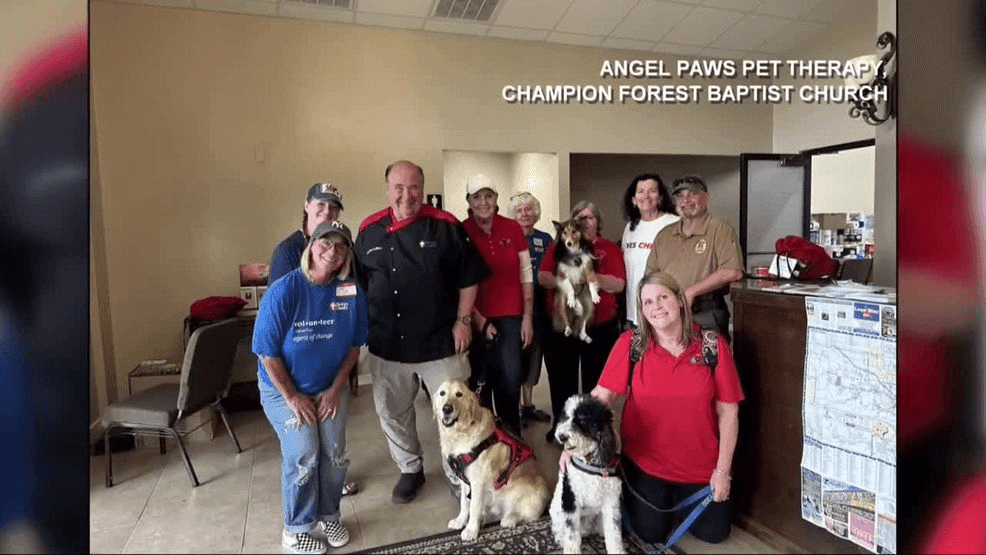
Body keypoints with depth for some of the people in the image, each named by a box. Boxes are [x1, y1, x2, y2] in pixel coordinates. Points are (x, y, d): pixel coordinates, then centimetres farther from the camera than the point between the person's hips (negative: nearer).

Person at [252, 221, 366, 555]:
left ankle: (329, 516, 29)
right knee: (303, 458, -7)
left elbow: (354, 345, -3)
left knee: (335, 455, 3)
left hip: (331, 387, 3)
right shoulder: (284, 290, -21)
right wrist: (292, 397, -14)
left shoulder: (351, 292, -12)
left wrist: (336, 389, -7)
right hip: (284, 389, -3)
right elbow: (267, 352, -17)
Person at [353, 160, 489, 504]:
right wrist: (365, 327, 7)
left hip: (440, 342, -2)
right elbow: (358, 284, 10)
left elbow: (469, 277, -1)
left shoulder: (445, 225, -5)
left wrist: (463, 320, -5)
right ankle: (410, 470, 39)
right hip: (386, 344, 3)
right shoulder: (369, 230, 2)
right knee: (393, 412, 16)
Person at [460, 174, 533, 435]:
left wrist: (528, 317, 1)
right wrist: (479, 320, -6)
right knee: (481, 381, 8)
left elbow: (526, 275, 4)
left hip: (510, 316, 1)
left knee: (510, 378, -5)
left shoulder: (512, 229, 1)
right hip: (477, 318, -1)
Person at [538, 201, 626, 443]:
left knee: (595, 382, 11)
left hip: (600, 327, -1)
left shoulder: (610, 248, 3)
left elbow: (618, 284, -9)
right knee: (561, 380, 10)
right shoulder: (558, 246, 7)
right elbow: (542, 277, -4)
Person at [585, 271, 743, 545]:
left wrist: (723, 471, -6)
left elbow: (728, 412, -7)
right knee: (651, 534, 4)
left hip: (701, 465, 1)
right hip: (645, 462, -1)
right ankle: (630, 493, 36)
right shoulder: (630, 344, -13)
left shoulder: (712, 344, -12)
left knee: (714, 533, 10)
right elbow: (600, 397, -14)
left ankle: (682, 495, 39)